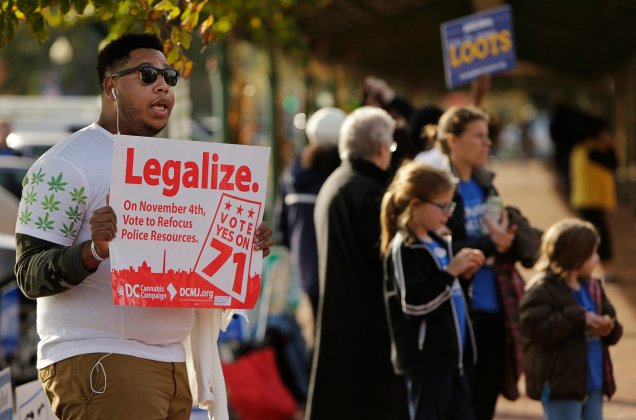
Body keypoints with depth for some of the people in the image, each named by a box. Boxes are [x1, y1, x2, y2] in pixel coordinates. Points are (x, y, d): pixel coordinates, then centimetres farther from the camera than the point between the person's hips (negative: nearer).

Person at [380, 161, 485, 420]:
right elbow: (414, 304, -23)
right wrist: (450, 272, -22)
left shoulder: (438, 243, 14)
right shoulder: (403, 249, -15)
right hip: (424, 358, -9)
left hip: (451, 355, 9)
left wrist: (464, 275, 5)